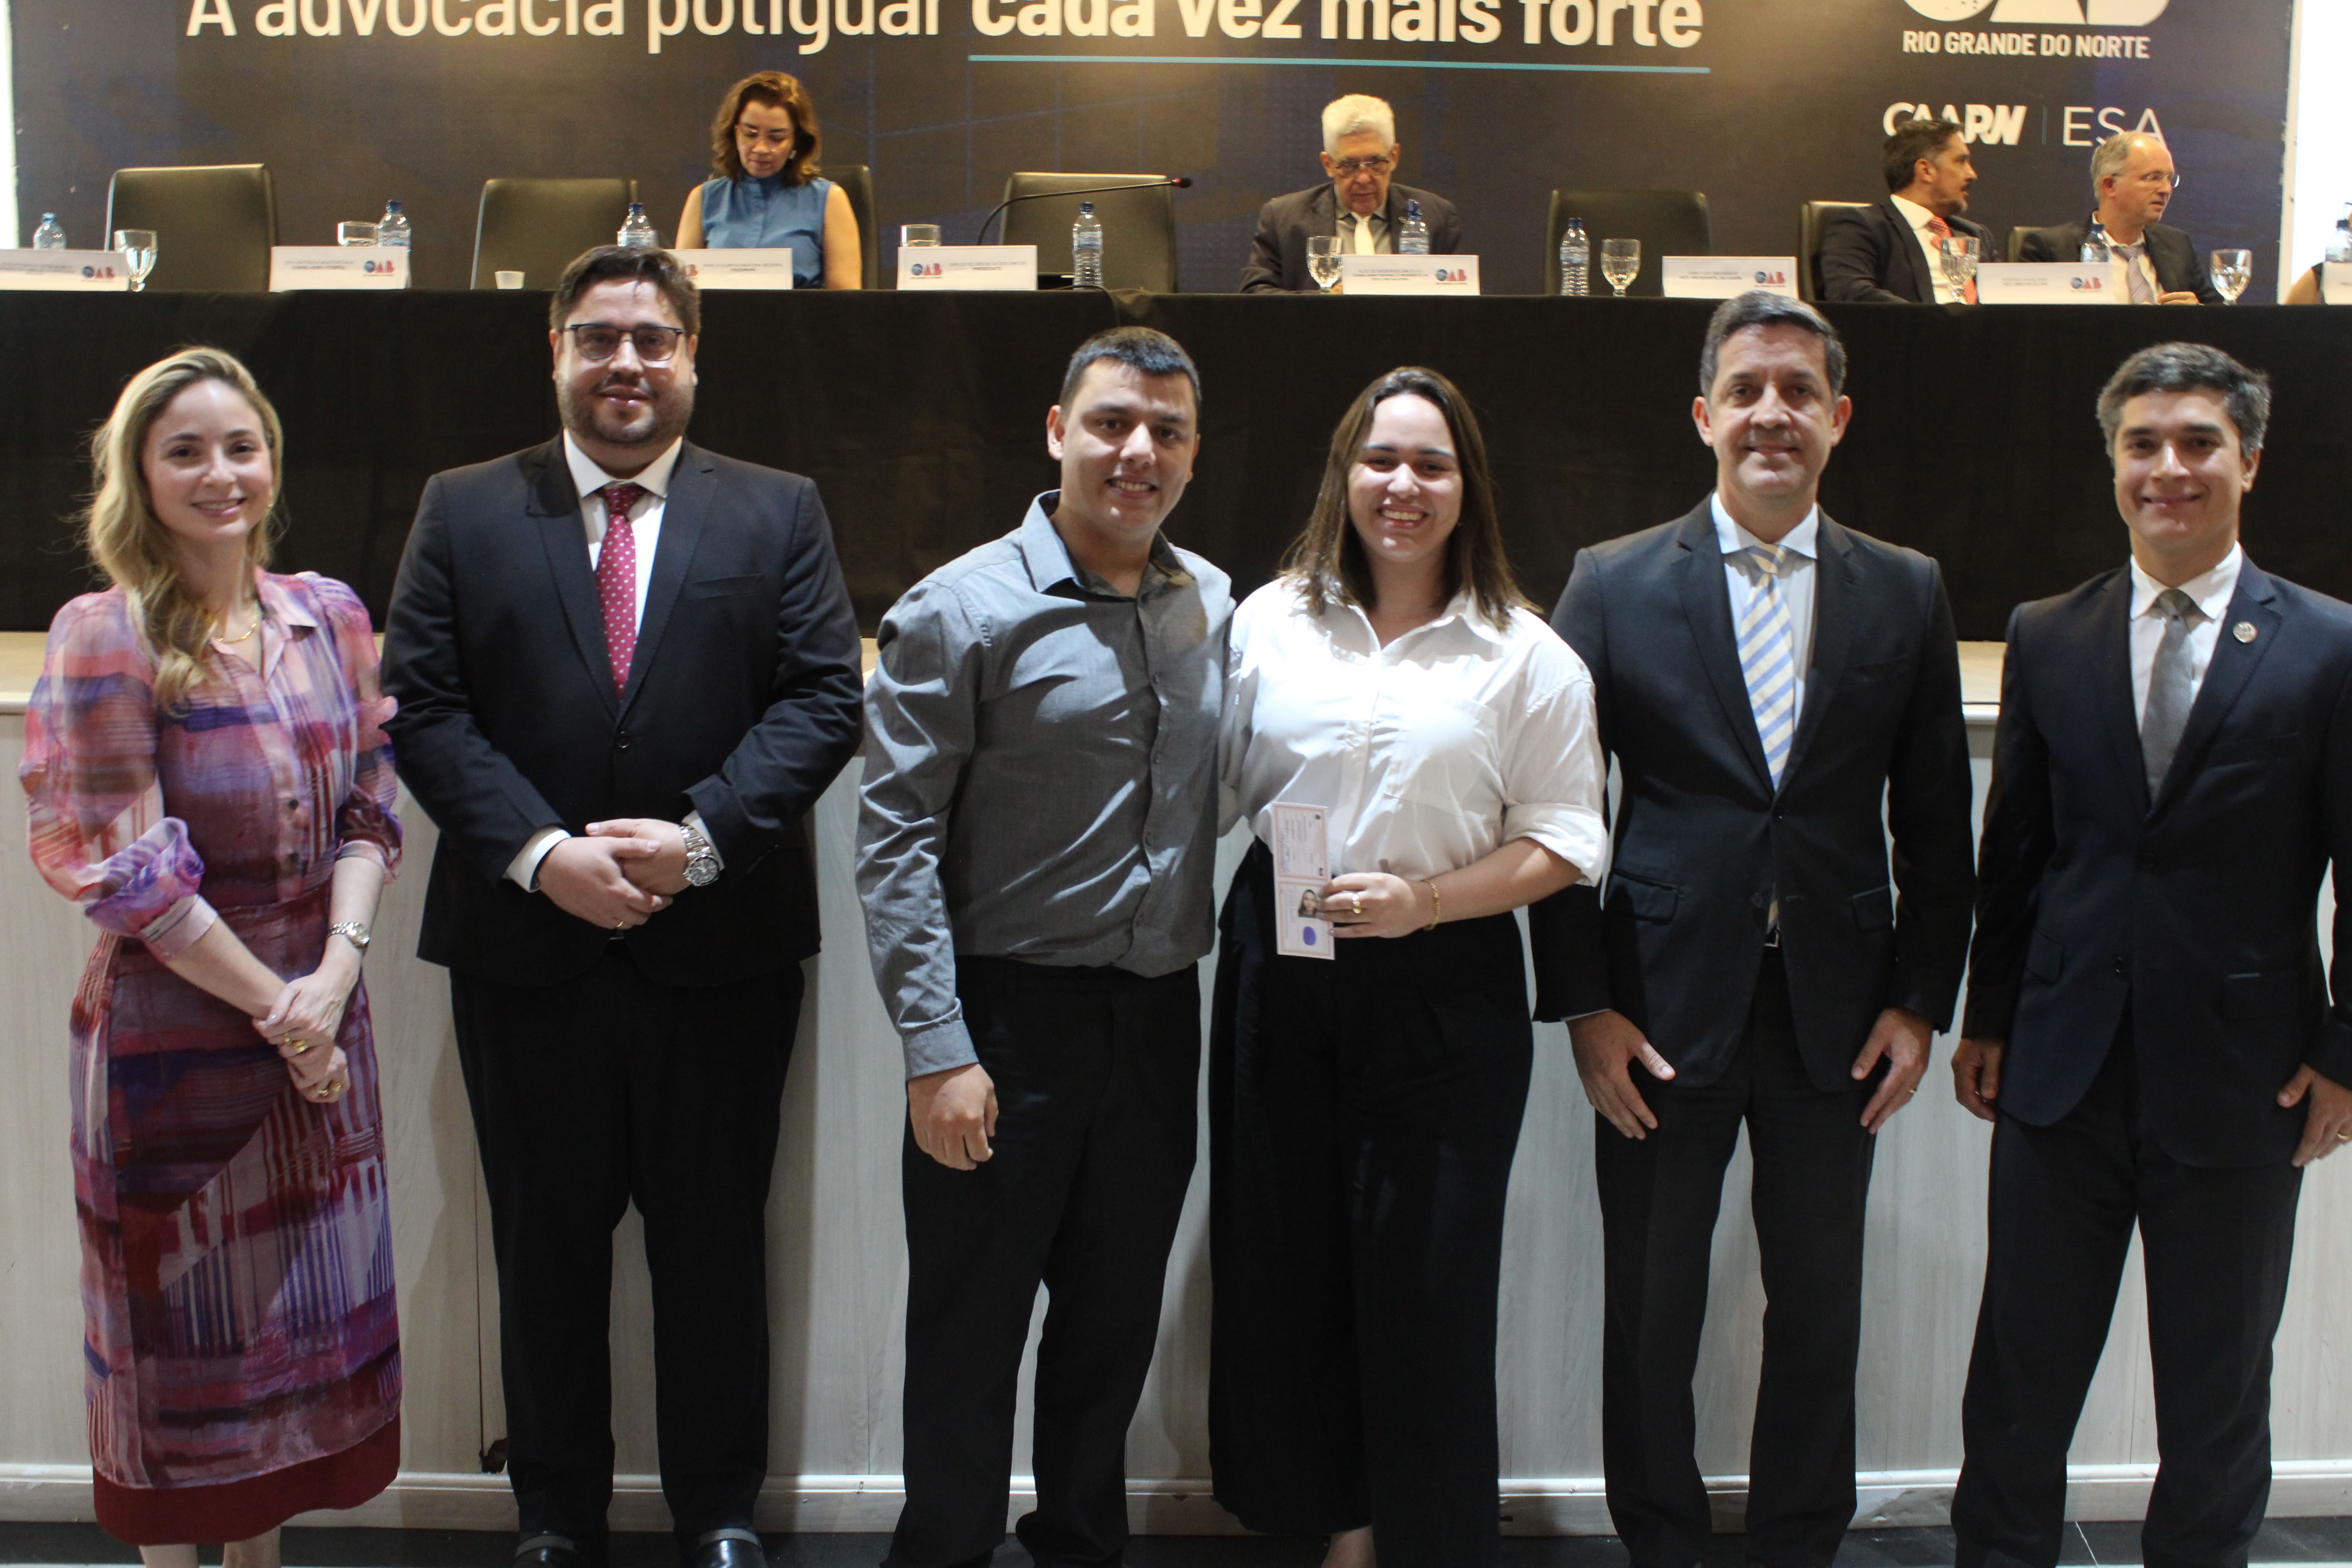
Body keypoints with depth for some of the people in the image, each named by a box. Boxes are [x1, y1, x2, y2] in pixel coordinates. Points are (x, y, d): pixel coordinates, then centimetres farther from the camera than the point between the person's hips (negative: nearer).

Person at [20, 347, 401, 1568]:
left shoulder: (330, 617, 3)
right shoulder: (105, 636, -12)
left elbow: (368, 811, 4)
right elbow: (124, 869, -14)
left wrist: (337, 971, -11)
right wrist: (273, 1004, -12)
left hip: (318, 1023, 5)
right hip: (171, 1038, -5)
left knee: (303, 1307, 14)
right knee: (178, 1321, 10)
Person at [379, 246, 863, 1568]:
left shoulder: (780, 516, 5)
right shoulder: (465, 513, 6)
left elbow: (825, 700, -3)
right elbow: (425, 708, -1)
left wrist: (700, 837, -16)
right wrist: (538, 852, -15)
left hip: (721, 945, 0)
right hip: (526, 945, 1)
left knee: (717, 1243, 10)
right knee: (546, 1244, 12)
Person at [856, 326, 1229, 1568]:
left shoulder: (1214, 606, 6)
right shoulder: (964, 609, -9)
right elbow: (894, 838, -12)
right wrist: (936, 1048, -17)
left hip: (1160, 1017, 5)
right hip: (1008, 1013, -5)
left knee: (1116, 1324, 17)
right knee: (969, 1335, 7)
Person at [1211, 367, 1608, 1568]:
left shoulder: (1526, 658, -1)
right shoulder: (1269, 622, 5)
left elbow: (1563, 842, -3)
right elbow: (1218, 786, 12)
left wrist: (1418, 899, -14)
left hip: (1445, 985, -2)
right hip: (1279, 972, 3)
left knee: (1426, 1277, 4)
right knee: (1287, 1254, 10)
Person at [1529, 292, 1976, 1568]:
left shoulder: (1906, 595, 4)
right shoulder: (1613, 585, -1)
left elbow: (1935, 824, 7)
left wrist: (1920, 999, 1)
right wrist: (1584, 1005, -7)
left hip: (1838, 1011, 2)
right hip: (1665, 1004, -1)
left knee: (1821, 1313, 12)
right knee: (1648, 1318, 9)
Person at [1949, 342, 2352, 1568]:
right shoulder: (2045, 639, 4)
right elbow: (2012, 847, 8)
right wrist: (1986, 1017, 8)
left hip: (2242, 1079, -2)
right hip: (2065, 1065, 2)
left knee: (2218, 1381, 13)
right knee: (2023, 1365, 11)